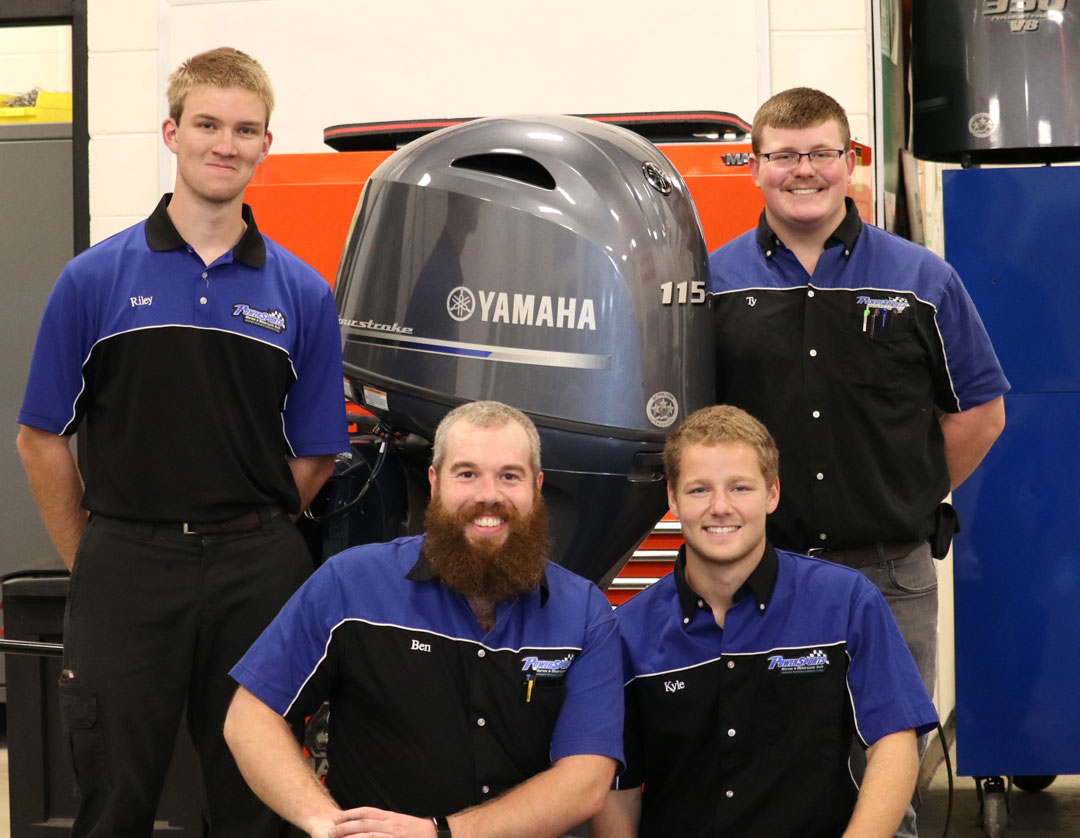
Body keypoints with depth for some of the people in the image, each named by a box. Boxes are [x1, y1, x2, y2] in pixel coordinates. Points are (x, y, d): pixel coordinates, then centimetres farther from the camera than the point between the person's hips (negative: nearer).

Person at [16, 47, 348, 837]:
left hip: (257, 577, 1)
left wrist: (242, 542, 4)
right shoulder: (95, 280, 0)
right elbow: (44, 438, 4)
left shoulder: (302, 295, 4)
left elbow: (311, 456, 8)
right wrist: (94, 563, 3)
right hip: (126, 571, -1)